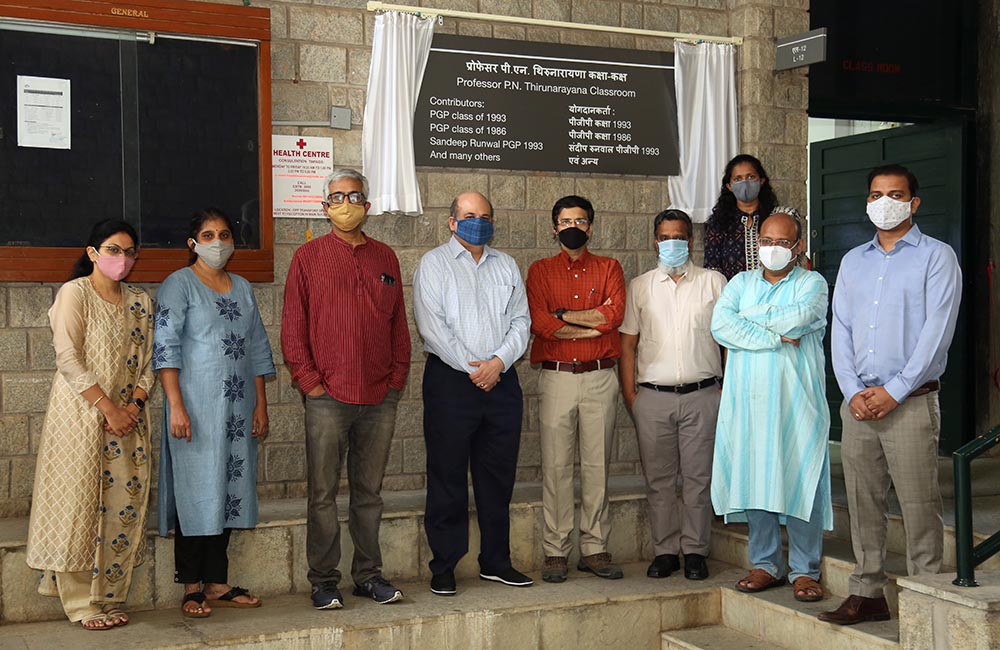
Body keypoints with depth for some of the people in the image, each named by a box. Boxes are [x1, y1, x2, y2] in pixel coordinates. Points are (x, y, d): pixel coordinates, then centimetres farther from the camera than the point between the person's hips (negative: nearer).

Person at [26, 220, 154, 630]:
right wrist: (108, 408, -16)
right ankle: (81, 604, 6)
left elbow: (147, 361, 10)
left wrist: (135, 404, -7)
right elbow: (69, 360, -13)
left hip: (126, 416, 5)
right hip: (80, 415, -5)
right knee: (80, 501, -3)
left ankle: (107, 597, 14)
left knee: (124, 503, 3)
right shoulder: (75, 293, -5)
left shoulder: (139, 302, 12)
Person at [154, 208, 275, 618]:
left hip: (238, 408, 6)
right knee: (196, 492, -2)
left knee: (228, 491, 8)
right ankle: (192, 587, 7)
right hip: (197, 407, -6)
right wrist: (176, 406, -17)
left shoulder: (242, 288, 15)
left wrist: (261, 405, 10)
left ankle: (217, 583, 16)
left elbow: (258, 349, 16)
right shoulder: (179, 285, -3)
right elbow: (165, 348, -10)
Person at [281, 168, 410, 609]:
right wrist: (309, 382, -6)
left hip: (380, 398, 3)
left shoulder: (385, 258, 13)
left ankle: (368, 574, 20)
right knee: (323, 493, 1)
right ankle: (323, 581, 10)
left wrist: (398, 378, 6)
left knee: (369, 491, 10)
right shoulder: (308, 257, 4)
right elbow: (292, 327, 1)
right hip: (328, 396, -3)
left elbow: (399, 324, 15)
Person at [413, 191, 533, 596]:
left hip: (501, 380, 4)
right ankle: (443, 567, 7)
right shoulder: (433, 264, 3)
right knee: (447, 476, -1)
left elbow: (520, 321, 9)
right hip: (451, 380, -4)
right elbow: (432, 326, -8)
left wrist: (498, 362, -8)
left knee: (498, 476, 9)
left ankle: (496, 562, 19)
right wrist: (471, 368, -12)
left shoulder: (506, 266, 17)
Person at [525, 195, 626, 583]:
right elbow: (539, 322, -8)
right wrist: (593, 325, -8)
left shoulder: (609, 269, 11)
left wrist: (563, 314, -7)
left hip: (600, 377, 1)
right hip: (556, 377, -1)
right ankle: (555, 552, 5)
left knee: (597, 466, 4)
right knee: (555, 466, -1)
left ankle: (595, 549, 12)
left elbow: (614, 314, -8)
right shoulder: (541, 270, 9)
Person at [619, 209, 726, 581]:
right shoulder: (640, 286, 12)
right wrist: (629, 393, 1)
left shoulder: (713, 282, 9)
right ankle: (665, 551, 13)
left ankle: (695, 551, 10)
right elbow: (628, 343, 10)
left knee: (699, 477, 1)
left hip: (701, 396, -1)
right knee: (658, 478, 4)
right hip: (653, 396, 1)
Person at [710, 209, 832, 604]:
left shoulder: (812, 283, 5)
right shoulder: (741, 283, 15)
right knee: (753, 480, 6)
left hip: (796, 400, -3)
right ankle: (766, 564, 18)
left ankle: (804, 570, 7)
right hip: (747, 401, 3)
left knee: (799, 481, -3)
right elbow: (720, 326, -4)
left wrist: (748, 319, -3)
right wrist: (775, 337, -12)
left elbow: (799, 318, -16)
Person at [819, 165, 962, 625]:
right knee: (862, 502, 8)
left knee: (919, 505, -3)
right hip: (858, 402, 5)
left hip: (910, 401, -5)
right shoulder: (853, 261, 16)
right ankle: (866, 594, 17)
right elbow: (840, 330, 11)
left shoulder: (936, 256, 0)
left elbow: (936, 331, -9)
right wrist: (853, 391, -2)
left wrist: (894, 391, -13)